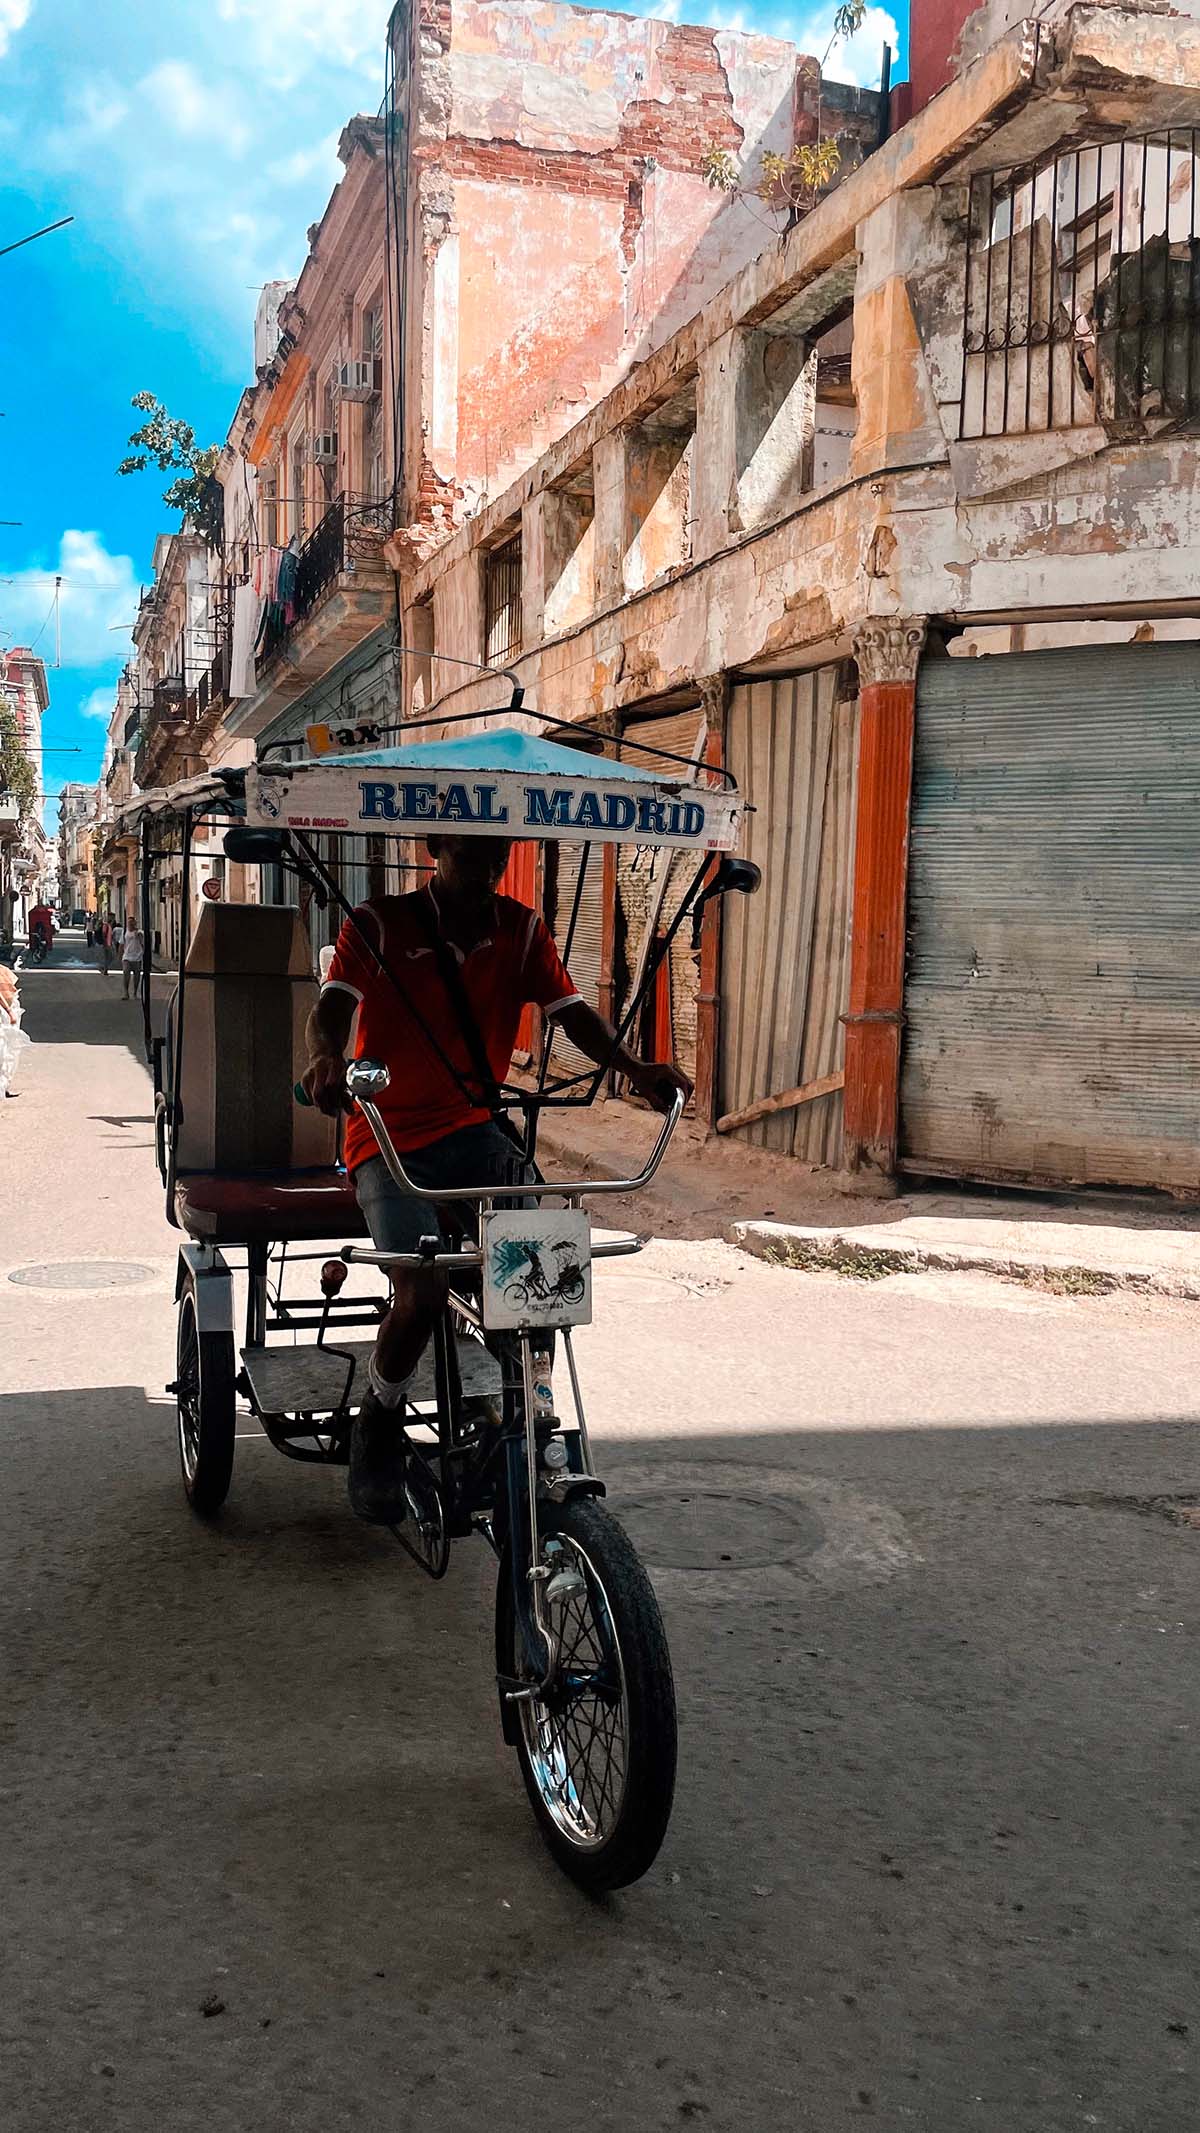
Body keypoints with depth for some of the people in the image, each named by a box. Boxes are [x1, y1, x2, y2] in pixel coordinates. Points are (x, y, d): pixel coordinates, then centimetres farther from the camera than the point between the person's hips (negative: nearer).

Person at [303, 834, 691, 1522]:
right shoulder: (380, 925, -7)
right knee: (423, 1290, -24)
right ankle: (379, 1424, 6)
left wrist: (634, 1066, -23)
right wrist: (329, 1057, -45)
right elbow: (333, 1005, -21)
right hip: (390, 1140, -3)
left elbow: (571, 1011, -4)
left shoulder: (522, 929, 5)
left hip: (474, 1130, 4)